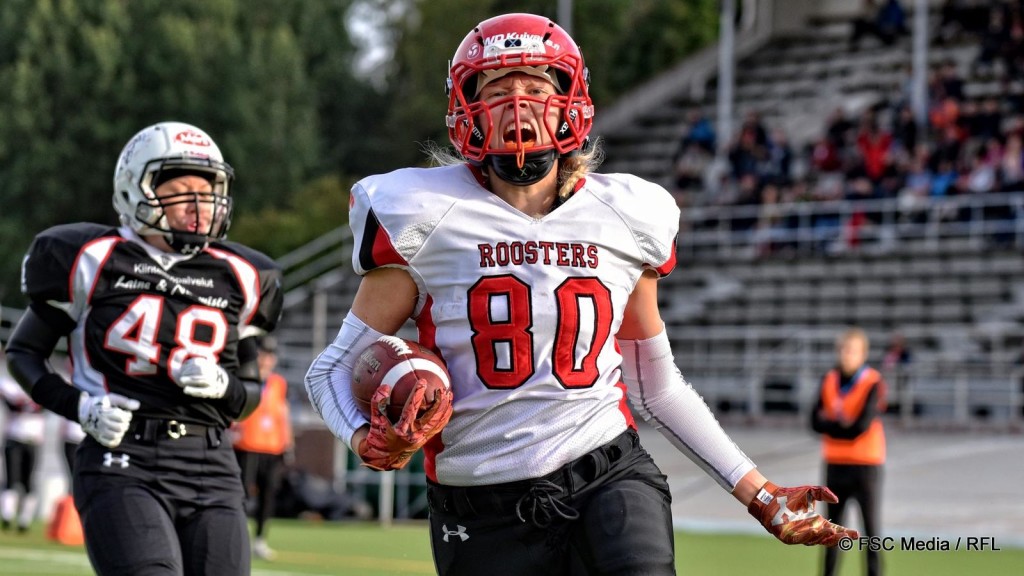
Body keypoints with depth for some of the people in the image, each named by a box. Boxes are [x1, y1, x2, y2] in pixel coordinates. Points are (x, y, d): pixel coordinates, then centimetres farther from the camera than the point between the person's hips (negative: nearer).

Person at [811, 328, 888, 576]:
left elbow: (862, 426, -18)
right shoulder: (829, 381, 6)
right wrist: (844, 425, -15)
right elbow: (817, 422, -1)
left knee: (871, 526, -4)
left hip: (866, 464, -5)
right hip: (835, 463, 5)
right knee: (832, 526, 10)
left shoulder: (874, 383, -9)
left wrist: (831, 424, -7)